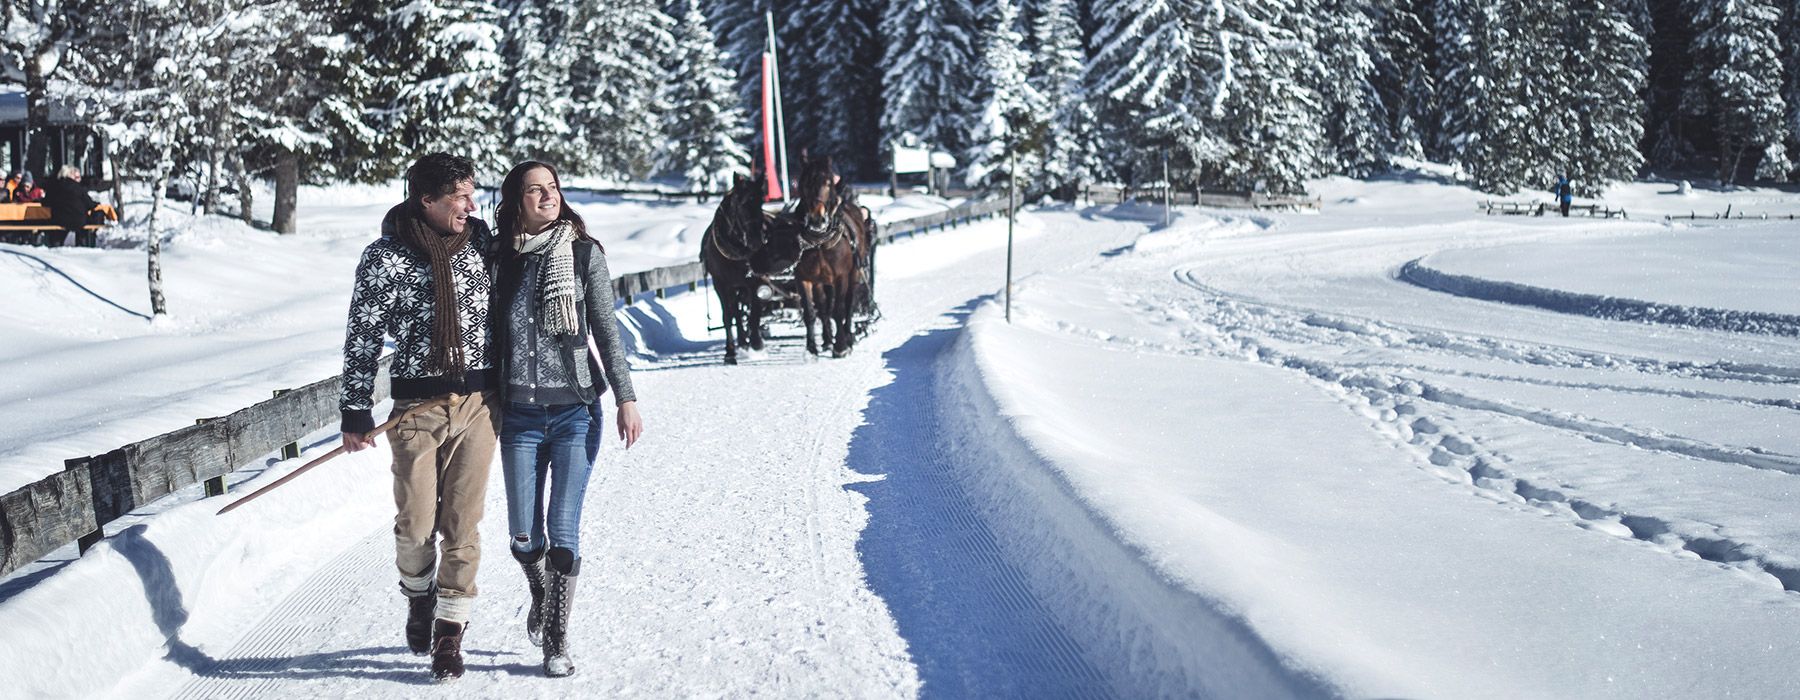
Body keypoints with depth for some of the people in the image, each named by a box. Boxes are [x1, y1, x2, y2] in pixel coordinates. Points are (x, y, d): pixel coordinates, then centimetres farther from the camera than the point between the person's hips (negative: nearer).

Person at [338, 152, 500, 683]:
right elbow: (362, 338, -3)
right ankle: (418, 597, 31)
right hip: (417, 407, -2)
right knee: (416, 524, 2)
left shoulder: (481, 240, 4)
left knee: (462, 523, 2)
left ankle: (450, 630, 11)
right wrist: (356, 412, -3)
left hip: (480, 403, 2)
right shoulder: (386, 257, -6)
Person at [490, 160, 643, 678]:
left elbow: (607, 330, 1)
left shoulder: (584, 253, -1)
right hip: (520, 414, 2)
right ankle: (541, 596, 36)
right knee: (524, 535, 4)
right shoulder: (500, 259, 2)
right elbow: (489, 335, 9)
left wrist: (626, 398, -3)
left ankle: (557, 642, 6)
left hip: (576, 408, -2)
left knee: (563, 530, -6)